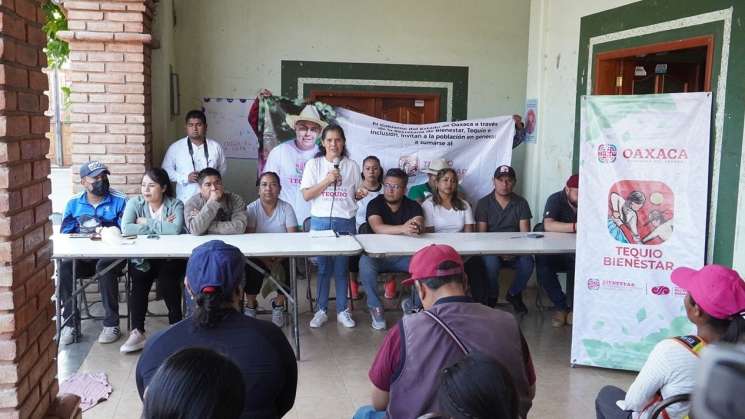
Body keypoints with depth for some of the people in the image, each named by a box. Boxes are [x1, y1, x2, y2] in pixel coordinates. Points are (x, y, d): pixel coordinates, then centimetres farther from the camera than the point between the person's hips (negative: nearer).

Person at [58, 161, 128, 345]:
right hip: (82, 256, 3)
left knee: (104, 267, -35)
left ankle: (111, 324, -25)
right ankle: (71, 323, -18)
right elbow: (65, 234, 9)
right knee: (65, 266, -28)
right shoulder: (74, 203, 12)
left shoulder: (120, 201, 2)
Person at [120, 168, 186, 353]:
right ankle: (137, 332, -19)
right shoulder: (135, 202, 4)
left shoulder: (175, 205, 0)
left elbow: (175, 229, -21)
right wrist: (160, 227, -15)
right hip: (142, 258, 1)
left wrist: (146, 222, -12)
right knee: (138, 283, -26)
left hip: (170, 257, -1)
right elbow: (126, 228, -15)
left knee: (166, 285, -27)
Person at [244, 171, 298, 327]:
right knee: (251, 269, -29)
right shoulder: (252, 208, -3)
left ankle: (279, 304, -2)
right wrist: (265, 260, -24)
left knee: (289, 267, -27)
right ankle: (251, 304, -4)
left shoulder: (286, 208, -2)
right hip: (258, 255, -1)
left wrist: (278, 260, -23)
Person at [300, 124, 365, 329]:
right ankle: (321, 310, 12)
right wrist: (326, 181, -12)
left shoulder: (351, 165, 9)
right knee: (323, 267, 2)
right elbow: (306, 195, -1)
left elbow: (355, 194, 15)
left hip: (345, 222, 1)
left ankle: (342, 310, 13)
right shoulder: (314, 164, 4)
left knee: (342, 267, 3)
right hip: (320, 221, -1)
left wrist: (361, 194, -8)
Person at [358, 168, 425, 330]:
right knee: (365, 263, -34)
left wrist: (416, 226, -43)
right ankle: (375, 307, -14)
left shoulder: (413, 206, 3)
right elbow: (378, 227, -26)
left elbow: (420, 227, -17)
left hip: (404, 255, 2)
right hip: (377, 254, -2)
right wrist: (403, 229, -43)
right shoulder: (375, 204, -6)